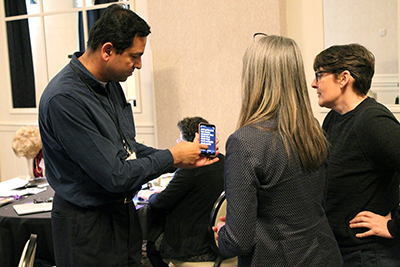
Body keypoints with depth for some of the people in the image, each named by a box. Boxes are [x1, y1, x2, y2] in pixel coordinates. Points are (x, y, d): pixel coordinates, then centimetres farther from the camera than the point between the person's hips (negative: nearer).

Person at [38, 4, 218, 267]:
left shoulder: (110, 83, 2)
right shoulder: (64, 99, -26)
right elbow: (115, 176, -26)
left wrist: (184, 160, 1)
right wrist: (172, 157, -14)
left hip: (124, 213, 8)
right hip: (88, 226, -8)